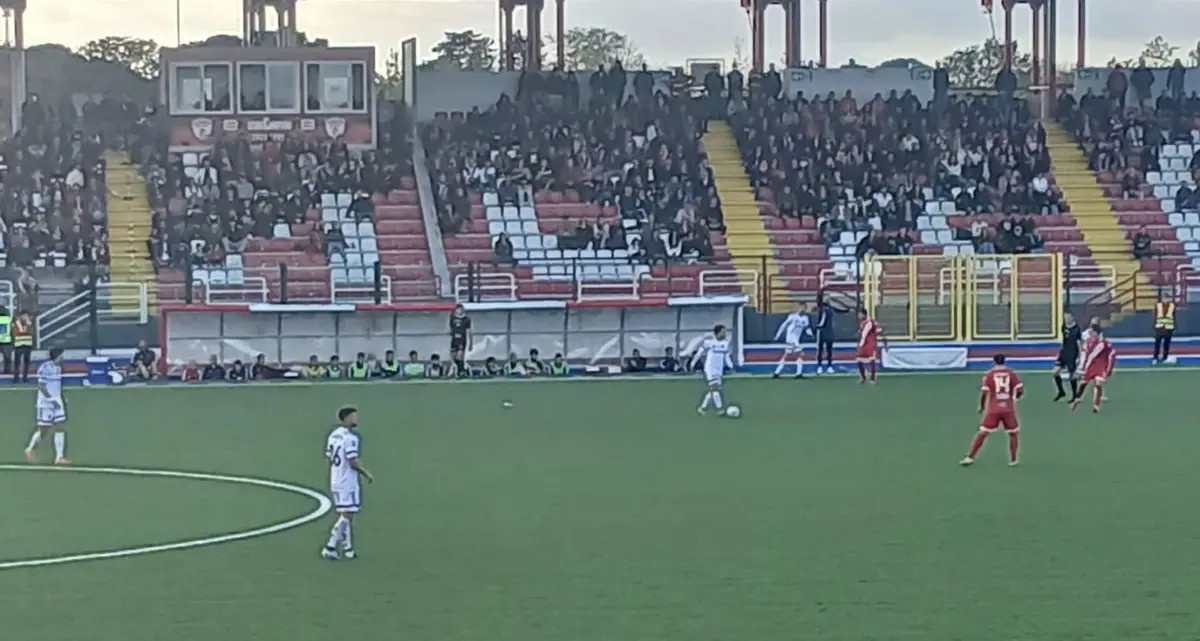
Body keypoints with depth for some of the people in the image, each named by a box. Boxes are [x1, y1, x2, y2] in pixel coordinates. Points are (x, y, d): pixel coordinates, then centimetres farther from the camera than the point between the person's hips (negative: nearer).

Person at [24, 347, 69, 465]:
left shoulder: (58, 367, 9)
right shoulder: (44, 367, -16)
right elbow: (41, 386, -19)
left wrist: (62, 399, 12)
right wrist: (51, 399, -23)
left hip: (56, 402, 7)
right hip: (45, 403, -7)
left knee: (60, 427, 0)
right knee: (44, 430, 1)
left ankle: (59, 457, 1)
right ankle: (30, 449, 24)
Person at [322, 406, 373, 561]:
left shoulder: (333, 435, 8)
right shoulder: (350, 438, -18)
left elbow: (329, 457, 12)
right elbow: (353, 462, -20)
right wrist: (366, 474, -7)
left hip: (335, 481, 9)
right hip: (348, 483, -9)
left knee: (345, 515, 15)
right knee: (347, 515, -3)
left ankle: (347, 549, 18)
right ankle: (330, 547, -7)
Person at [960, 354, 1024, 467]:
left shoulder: (989, 375, 1)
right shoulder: (1011, 374, 4)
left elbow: (983, 393, -7)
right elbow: (1020, 390, -2)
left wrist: (981, 406, 9)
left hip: (993, 409, 0)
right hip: (1009, 409, 0)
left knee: (982, 433, 4)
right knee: (1013, 434, 17)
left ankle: (969, 458, 2)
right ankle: (1013, 460, 13)